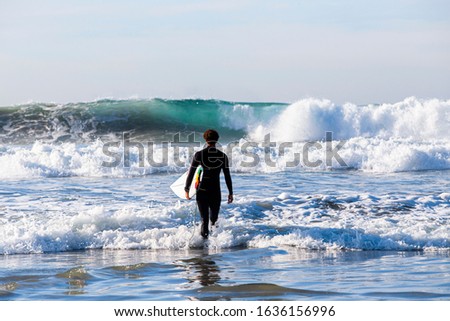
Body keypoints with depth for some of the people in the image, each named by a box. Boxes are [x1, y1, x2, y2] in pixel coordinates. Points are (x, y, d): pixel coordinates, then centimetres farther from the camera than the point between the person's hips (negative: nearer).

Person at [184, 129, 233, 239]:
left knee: (204, 219, 2)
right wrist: (230, 193, 12)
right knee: (214, 219, 20)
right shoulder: (223, 156, 0)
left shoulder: (199, 155, -4)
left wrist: (186, 190, 8)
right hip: (216, 192, 0)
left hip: (202, 191, 0)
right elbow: (227, 176, 3)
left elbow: (191, 173, -3)